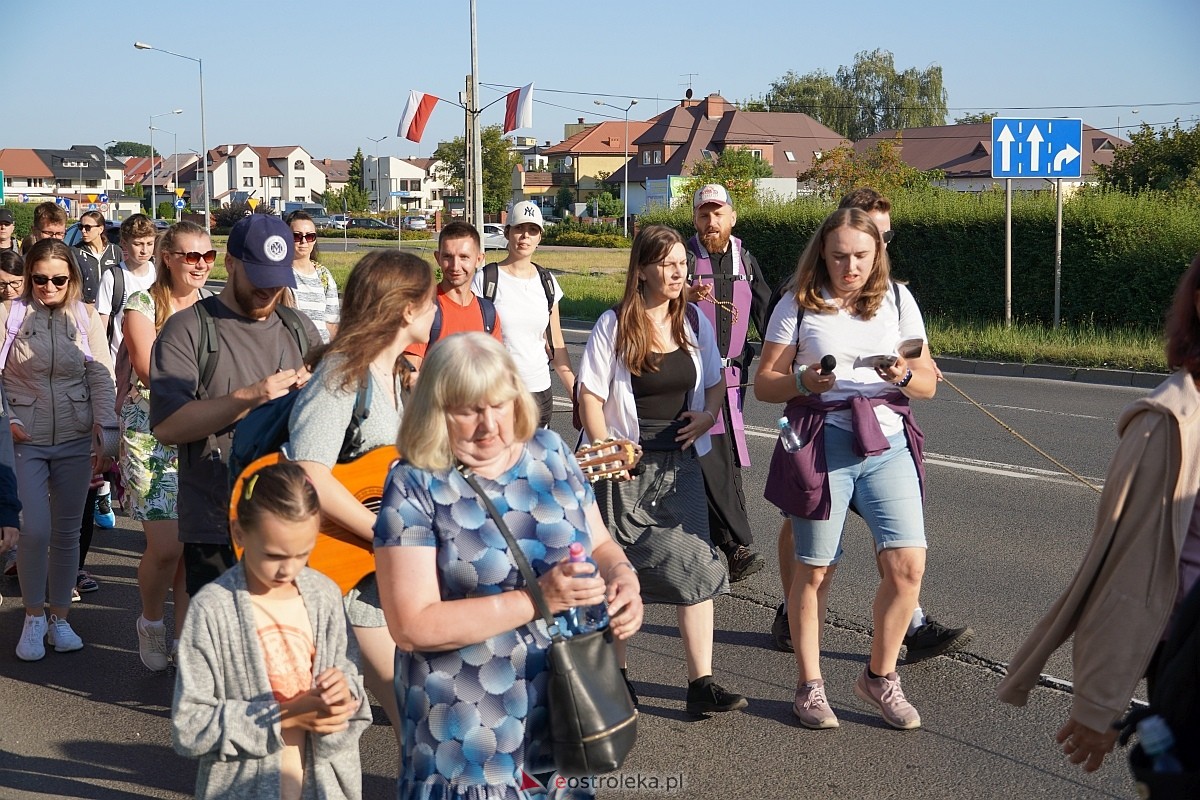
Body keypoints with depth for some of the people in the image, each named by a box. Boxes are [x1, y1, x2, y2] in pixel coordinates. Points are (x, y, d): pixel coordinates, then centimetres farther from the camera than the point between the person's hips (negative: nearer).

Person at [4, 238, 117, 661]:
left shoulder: (86, 317, 3)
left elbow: (102, 377, -1)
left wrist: (106, 431, -10)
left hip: (75, 439, 2)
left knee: (67, 531, 8)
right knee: (35, 530, -8)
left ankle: (59, 618, 21)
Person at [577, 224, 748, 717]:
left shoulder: (694, 321, 5)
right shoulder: (615, 325, -8)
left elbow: (715, 382, 15)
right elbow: (591, 397, -8)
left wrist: (708, 415, -5)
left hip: (679, 460, 3)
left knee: (695, 566, -4)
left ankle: (701, 683, 1)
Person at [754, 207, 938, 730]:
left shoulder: (897, 299, 9)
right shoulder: (799, 304, 3)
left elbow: (929, 384, 10)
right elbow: (764, 384, 2)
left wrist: (903, 375, -13)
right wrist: (804, 381, -17)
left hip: (887, 440, 2)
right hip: (822, 442, -2)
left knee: (908, 564, -9)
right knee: (814, 569, 3)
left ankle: (880, 676, 13)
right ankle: (809, 686, 20)